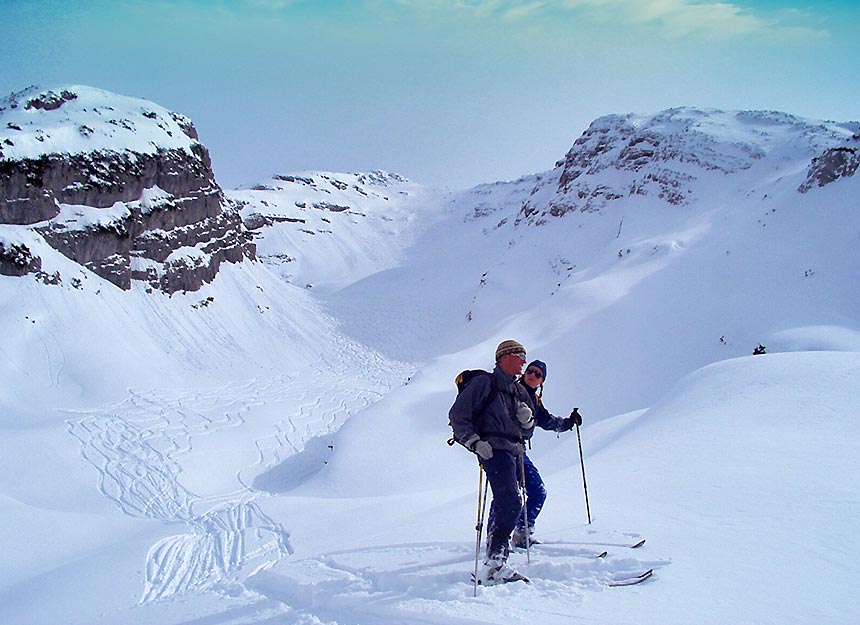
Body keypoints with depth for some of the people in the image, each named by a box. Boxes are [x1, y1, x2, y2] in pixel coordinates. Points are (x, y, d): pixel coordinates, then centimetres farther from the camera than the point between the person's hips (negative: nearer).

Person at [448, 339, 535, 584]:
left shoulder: (520, 392, 23)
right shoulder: (484, 383, 0)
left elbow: (526, 433, 24)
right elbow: (457, 415, -5)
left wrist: (527, 421, 1)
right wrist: (474, 441, -16)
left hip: (516, 453, 8)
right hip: (494, 450, -8)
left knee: (505, 505, 6)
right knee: (511, 502, -21)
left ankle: (492, 560, 14)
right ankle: (495, 563, -21)